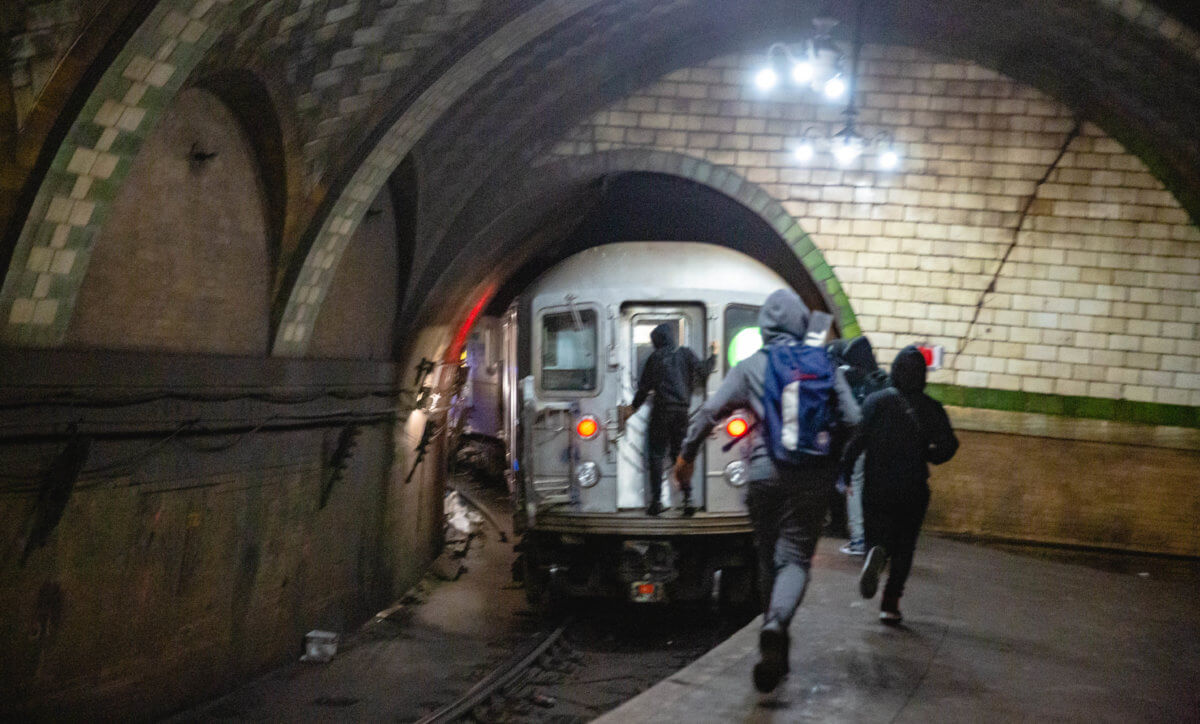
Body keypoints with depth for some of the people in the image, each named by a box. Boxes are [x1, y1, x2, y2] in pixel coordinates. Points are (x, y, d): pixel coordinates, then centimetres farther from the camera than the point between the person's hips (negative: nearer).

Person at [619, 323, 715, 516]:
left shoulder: (655, 358, 2)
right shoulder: (685, 354, 5)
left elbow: (644, 387, 5)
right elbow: (703, 371, 0)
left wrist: (633, 407, 18)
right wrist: (713, 356, 16)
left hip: (662, 411, -3)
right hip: (682, 411, 3)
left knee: (656, 455, 3)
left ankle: (657, 500, -4)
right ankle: (688, 497, -2)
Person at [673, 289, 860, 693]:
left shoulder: (751, 367, 3)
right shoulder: (825, 365, 6)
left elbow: (710, 412, 2)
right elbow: (852, 421, 2)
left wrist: (687, 455, 15)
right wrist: (841, 464, 19)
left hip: (765, 473, 0)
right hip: (813, 476, 0)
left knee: (769, 557, 16)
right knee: (796, 558, 0)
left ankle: (776, 648, 23)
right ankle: (776, 625, -30)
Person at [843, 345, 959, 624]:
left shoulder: (876, 401, -3)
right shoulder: (930, 408, -1)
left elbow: (858, 438, -12)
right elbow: (948, 445, -8)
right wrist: (925, 456, 11)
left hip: (876, 487, 0)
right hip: (912, 490, 0)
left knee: (877, 536, 10)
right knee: (904, 548, 11)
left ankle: (875, 554, -26)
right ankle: (890, 604, 6)